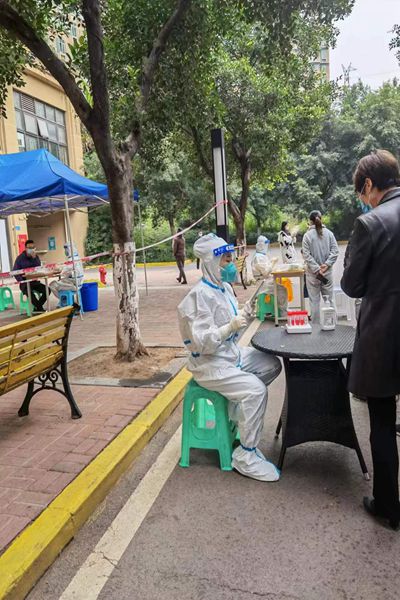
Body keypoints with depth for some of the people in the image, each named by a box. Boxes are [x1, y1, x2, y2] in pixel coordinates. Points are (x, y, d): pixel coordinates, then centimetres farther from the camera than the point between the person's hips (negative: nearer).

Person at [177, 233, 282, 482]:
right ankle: (246, 456, -8)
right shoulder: (200, 295, -22)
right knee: (256, 390, -23)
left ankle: (238, 406, 18)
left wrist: (247, 314, -3)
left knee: (272, 365, 8)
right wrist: (231, 326, -37)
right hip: (210, 364, -9)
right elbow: (201, 342, -27)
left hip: (232, 353, 9)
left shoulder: (225, 287, 6)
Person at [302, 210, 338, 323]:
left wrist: (316, 269, -11)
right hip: (328, 272, 2)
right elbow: (335, 251, -5)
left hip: (313, 273, -2)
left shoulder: (307, 235, -6)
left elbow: (306, 255, -12)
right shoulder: (329, 233, 1)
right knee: (329, 300, 10)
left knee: (314, 301, 4)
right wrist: (326, 264, -8)